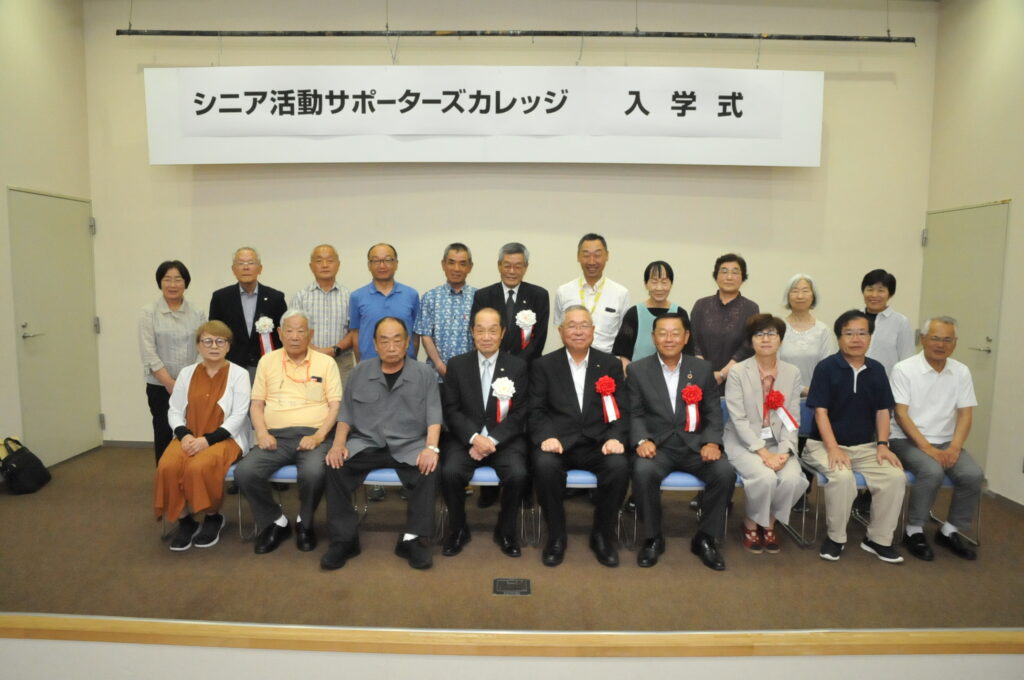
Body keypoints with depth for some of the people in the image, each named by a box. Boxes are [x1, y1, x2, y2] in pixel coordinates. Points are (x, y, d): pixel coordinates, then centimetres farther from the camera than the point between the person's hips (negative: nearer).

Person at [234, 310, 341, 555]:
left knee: (314, 473, -33)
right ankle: (275, 521, 3)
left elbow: (335, 405, 1)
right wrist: (262, 433, -6)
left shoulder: (326, 362, 7)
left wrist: (319, 435, -14)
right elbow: (257, 404, 12)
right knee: (244, 472, -24)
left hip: (313, 435, -2)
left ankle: (305, 522, 0)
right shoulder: (267, 361, 14)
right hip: (277, 436, 3)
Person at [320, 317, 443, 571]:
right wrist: (338, 444, -7)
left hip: (409, 446, -1)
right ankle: (344, 539, -12)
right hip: (365, 444, 2)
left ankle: (413, 538, -17)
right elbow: (346, 413, 10)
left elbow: (433, 415, -2)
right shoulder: (361, 371, 10)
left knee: (429, 470, -30)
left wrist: (431, 447, -19)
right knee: (335, 466, -24)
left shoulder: (424, 373, 4)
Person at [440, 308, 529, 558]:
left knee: (518, 475, -27)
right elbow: (451, 410, -1)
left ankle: (505, 531, 3)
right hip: (465, 438, 1)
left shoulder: (518, 366, 4)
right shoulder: (456, 365, 6)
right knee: (450, 472, -27)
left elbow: (519, 414, -2)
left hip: (504, 439, 0)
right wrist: (474, 437, -17)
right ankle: (458, 529, 1)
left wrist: (492, 440, -16)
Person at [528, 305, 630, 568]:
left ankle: (603, 535, -3)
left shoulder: (611, 365, 12)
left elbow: (622, 410, 6)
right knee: (545, 465, -32)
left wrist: (615, 438, -13)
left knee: (619, 466, -29)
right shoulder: (543, 365, 9)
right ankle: (556, 536, -8)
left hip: (598, 444, 1)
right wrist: (547, 437, -18)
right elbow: (536, 411, 2)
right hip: (558, 442, -1)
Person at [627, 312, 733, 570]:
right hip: (657, 444, -2)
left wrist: (711, 442, -12)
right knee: (643, 471, -33)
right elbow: (635, 413, 1)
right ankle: (653, 538, -8)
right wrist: (642, 440, -19)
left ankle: (705, 538, -2)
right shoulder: (637, 370, 5)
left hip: (694, 444, 2)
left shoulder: (703, 369, 9)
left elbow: (713, 413, 7)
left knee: (725, 472, -25)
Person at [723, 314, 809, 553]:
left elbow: (792, 420, 1)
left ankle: (769, 523, 5)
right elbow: (739, 419, -12)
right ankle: (751, 523, 2)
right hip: (744, 442, -3)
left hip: (778, 442, 3)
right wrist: (763, 452, -20)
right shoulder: (737, 372, -7)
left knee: (793, 479, -24)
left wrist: (784, 452, -15)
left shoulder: (792, 373, 4)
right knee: (765, 478, -28)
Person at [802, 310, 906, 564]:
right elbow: (820, 412, -12)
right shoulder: (826, 368, -8)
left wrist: (883, 444, -3)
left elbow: (882, 410, 10)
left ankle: (878, 539, 2)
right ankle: (835, 537, -7)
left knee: (896, 477, -19)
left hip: (866, 447, 5)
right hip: (826, 445, -4)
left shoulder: (876, 370, 6)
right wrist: (833, 449, -21)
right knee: (842, 478, -32)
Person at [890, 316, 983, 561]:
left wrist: (955, 447, -12)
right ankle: (914, 531, -11)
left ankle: (949, 530, 2)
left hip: (946, 442, 5)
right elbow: (901, 414, -12)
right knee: (932, 472, -31)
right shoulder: (904, 369, -8)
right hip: (908, 440, -4)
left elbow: (965, 414, 4)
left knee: (973, 475, -20)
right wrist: (926, 447, -20)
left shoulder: (961, 372, 6)